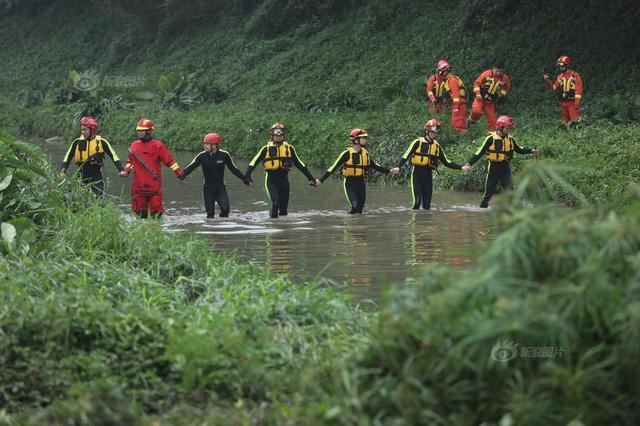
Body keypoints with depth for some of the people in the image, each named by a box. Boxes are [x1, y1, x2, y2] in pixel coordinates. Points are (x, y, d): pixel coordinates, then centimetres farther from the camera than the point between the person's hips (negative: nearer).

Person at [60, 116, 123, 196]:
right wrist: (63, 171, -10)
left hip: (96, 177, -2)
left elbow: (113, 156, -5)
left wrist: (121, 170, -15)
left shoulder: (101, 142, -5)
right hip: (82, 177, 2)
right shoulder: (77, 142, 0)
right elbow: (68, 157, 2)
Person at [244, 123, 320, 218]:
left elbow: (299, 164, 17)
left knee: (284, 206, 5)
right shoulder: (267, 148, 4)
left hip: (284, 179, 3)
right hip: (271, 179, -3)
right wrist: (247, 174, -19)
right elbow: (255, 161, -3)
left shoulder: (289, 148, 11)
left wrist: (311, 178, 18)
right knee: (275, 203, -19)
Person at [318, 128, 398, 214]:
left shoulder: (365, 153, 5)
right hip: (349, 183, -6)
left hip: (361, 183, 6)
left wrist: (389, 171, 15)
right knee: (355, 206, -20)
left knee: (360, 209, 6)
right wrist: (321, 180, -17)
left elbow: (375, 166, 19)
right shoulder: (347, 154, -13)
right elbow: (334, 167, -13)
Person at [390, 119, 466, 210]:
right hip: (417, 173, -4)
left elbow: (446, 162, 17)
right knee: (417, 201, -14)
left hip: (428, 175, 4)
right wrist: (398, 167, -25)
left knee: (427, 204, 5)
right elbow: (406, 156, -9)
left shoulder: (437, 146, 11)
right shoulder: (417, 142, -3)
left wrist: (461, 167, 10)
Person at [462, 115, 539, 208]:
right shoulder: (491, 139, -11)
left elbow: (519, 149, 18)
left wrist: (531, 151, 6)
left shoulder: (510, 139, 4)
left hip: (505, 169, 3)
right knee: (488, 193, 5)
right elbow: (480, 152, -11)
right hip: (494, 168, -3)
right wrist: (469, 163, -19)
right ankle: (482, 208, 22)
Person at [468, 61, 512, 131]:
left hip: (490, 102, 4)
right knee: (476, 111, -28)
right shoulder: (487, 74, -14)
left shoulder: (505, 79, -3)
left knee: (492, 119, 2)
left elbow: (507, 88, 18)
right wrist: (478, 94, -19)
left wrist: (502, 93, 0)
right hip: (481, 98, -4)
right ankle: (471, 121, 1)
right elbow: (477, 83, -8)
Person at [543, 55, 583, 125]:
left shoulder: (575, 75, -6)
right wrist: (548, 81, 1)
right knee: (566, 121, 8)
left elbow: (578, 90, -11)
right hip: (563, 103, 6)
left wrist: (577, 103, -18)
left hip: (572, 102, -6)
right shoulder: (560, 77, 12)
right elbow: (555, 88, 14)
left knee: (575, 121, -12)